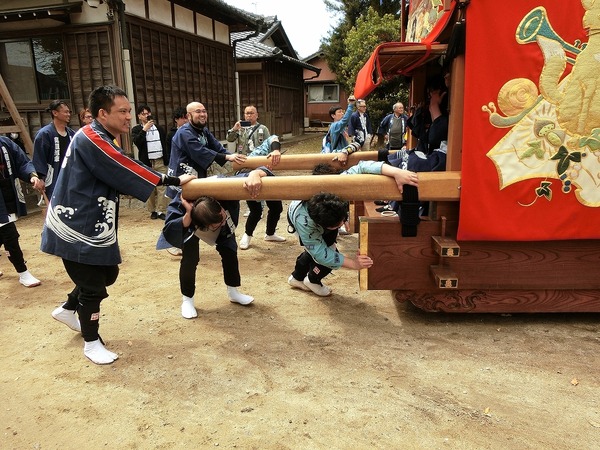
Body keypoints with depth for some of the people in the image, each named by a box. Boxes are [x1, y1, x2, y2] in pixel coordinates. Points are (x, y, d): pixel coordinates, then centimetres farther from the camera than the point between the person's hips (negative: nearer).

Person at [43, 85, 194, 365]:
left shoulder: (102, 141, 11)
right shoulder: (90, 139, -21)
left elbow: (119, 179, 8)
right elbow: (128, 172, -25)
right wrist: (174, 181, -19)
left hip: (92, 225, 10)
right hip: (75, 228, -10)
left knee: (107, 274, 20)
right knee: (93, 286, 2)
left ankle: (67, 309, 43)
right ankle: (92, 344, 22)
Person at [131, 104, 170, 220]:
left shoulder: (159, 128, 15)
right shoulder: (136, 129, 7)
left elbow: (165, 144, 15)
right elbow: (136, 142, -12)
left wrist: (167, 160, 8)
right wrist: (144, 129, -16)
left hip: (160, 162, 2)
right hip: (146, 163, -2)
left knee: (161, 187, -6)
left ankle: (161, 211, -3)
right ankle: (152, 210, 7)